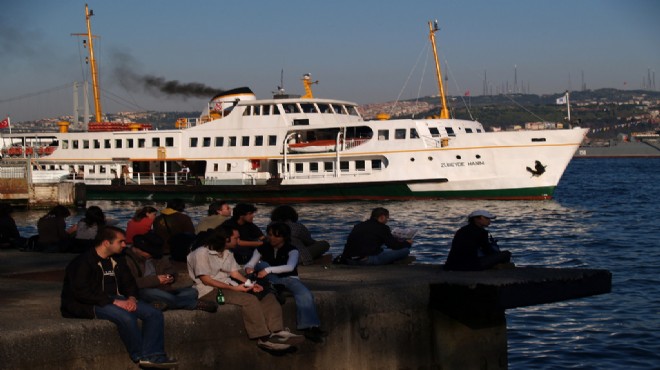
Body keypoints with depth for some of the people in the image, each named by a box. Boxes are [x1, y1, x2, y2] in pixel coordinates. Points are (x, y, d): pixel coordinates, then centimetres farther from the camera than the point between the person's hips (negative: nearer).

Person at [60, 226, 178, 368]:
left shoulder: (117, 260, 14)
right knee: (126, 317, -36)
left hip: (115, 299, 8)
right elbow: (81, 292, -21)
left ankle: (152, 356, -19)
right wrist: (114, 302, -25)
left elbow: (129, 283, 20)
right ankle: (140, 356, -17)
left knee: (154, 314, -11)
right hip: (91, 304, -8)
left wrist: (131, 298, -6)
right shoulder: (83, 262, -12)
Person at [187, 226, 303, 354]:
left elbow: (235, 272, 15)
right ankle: (264, 339, -25)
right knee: (250, 300, -30)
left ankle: (278, 332, -26)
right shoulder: (201, 253, -10)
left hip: (228, 286, 9)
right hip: (210, 291, -9)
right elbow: (205, 280, -16)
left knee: (267, 297, -9)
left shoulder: (226, 253, 18)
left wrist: (250, 284, -6)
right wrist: (234, 288, -20)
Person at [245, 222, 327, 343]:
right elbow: (250, 263, -2)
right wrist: (248, 268, -29)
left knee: (305, 294, -33)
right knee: (261, 264, -24)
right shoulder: (262, 249, 4)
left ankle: (310, 327, -43)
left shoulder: (291, 250, -6)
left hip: (289, 278, -2)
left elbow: (290, 267, -23)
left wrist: (268, 270, -35)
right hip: (271, 280, 2)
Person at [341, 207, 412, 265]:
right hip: (368, 260, -8)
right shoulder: (382, 227, 0)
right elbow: (395, 245, 1)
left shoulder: (358, 226, 21)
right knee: (405, 250, -3)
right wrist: (407, 243, 23)